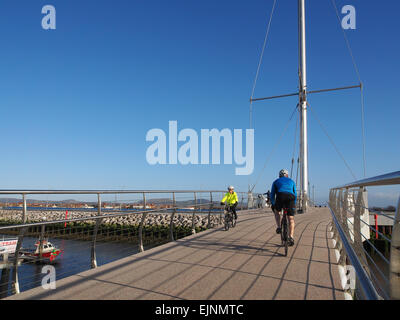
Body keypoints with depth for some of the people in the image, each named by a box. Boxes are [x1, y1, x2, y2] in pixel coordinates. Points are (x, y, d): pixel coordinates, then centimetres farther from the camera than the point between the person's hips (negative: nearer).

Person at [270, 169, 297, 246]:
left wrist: (272, 204, 38)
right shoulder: (291, 181, 33)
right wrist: (294, 204, 45)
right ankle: (291, 237, -5)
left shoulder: (276, 181, 30)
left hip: (280, 196, -1)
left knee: (276, 211, 27)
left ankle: (279, 227, 9)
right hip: (290, 197, 1)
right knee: (291, 219, 7)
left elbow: (272, 194, 27)